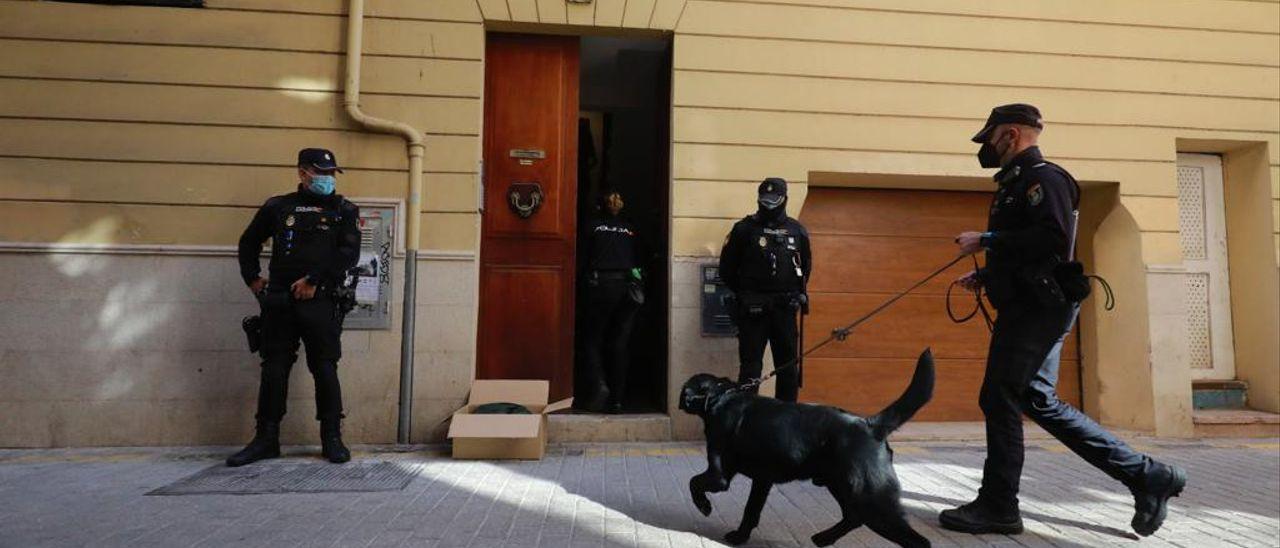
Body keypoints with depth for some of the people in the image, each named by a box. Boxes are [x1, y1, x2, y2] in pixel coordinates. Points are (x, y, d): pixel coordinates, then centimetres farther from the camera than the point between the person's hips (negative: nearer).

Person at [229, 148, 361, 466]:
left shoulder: (344, 211, 6)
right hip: (279, 303, 2)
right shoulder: (277, 207, 12)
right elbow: (248, 243, 25)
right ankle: (266, 439, 16)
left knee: (325, 371, -1)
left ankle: (332, 439, 9)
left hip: (320, 303, -2)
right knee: (273, 370, 5)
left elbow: (349, 255, -7)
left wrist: (314, 281, -13)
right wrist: (252, 278, 16)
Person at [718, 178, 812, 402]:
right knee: (750, 365, 1)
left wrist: (796, 293, 12)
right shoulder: (744, 229, -2)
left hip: (785, 308, 3)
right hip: (753, 309, -3)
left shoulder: (797, 230, 8)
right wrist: (743, 293, 4)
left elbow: (806, 265, 20)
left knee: (789, 364, 9)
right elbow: (727, 268, 2)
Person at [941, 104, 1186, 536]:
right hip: (1029, 306, 10)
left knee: (1000, 399, -7)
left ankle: (997, 508, 3)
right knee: (1039, 401, 11)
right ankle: (1147, 476, 19)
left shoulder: (1043, 177, -9)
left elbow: (1053, 238, -24)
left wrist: (987, 240, -19)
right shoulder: (1018, 183, 22)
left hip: (1038, 308, -10)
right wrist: (984, 276, 15)